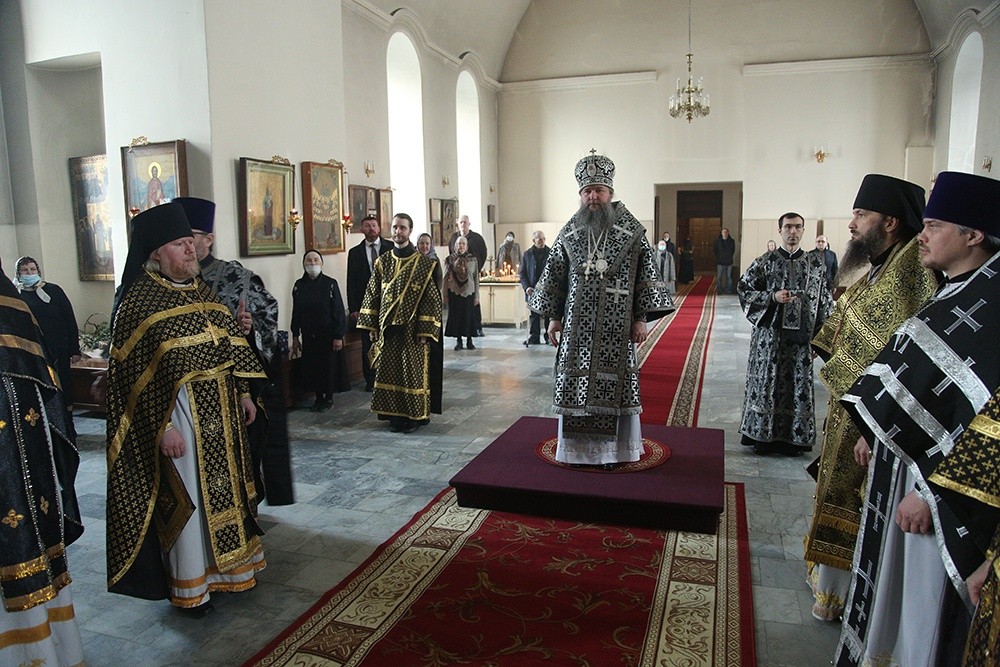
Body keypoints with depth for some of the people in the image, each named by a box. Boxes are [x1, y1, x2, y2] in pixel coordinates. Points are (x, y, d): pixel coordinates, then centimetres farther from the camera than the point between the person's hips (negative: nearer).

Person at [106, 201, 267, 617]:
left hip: (220, 409, 7)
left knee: (223, 485, 17)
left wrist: (244, 392, 8)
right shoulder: (140, 300, -12)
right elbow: (137, 372, -16)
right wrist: (163, 427, -19)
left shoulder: (201, 291, 9)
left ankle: (224, 566, 35)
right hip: (177, 411, -7)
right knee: (185, 495, 4)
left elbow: (230, 344, 13)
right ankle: (190, 586, 21)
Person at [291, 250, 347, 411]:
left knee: (329, 367, 5)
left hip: (328, 335, -3)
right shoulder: (299, 286, 2)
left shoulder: (330, 284, -8)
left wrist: (338, 336, -12)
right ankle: (318, 398, 24)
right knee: (311, 367, 7)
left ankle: (328, 399, 22)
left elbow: (339, 311, -9)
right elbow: (296, 312, 6)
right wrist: (295, 336, 6)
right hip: (308, 336, 3)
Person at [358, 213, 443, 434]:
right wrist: (372, 327, 4)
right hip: (387, 330, 4)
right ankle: (395, 415, 19)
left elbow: (431, 298, -7)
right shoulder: (382, 263, 7)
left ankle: (415, 416, 13)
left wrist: (425, 331, -13)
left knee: (414, 372, 1)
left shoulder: (424, 264, -4)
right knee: (389, 372, 7)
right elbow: (373, 295, 10)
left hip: (413, 330, -4)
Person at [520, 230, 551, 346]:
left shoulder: (551, 253, 5)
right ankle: (534, 338, 9)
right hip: (533, 290, 1)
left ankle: (549, 337, 10)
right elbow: (522, 273, 8)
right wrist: (526, 287, -6)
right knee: (534, 315, 4)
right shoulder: (527, 254, 8)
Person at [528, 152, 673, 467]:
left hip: (617, 323, -2)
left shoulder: (631, 230, -1)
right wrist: (554, 317, 6)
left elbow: (646, 275, -1)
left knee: (614, 382, 2)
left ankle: (615, 448, 16)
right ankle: (577, 446, 18)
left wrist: (641, 318, -6)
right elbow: (554, 277, 10)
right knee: (574, 382, 4)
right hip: (577, 324, 2)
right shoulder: (569, 232, 7)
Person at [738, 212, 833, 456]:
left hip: (801, 335, 2)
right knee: (767, 383, 3)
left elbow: (825, 301, 9)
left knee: (798, 385, 6)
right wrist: (772, 297, -15)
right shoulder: (764, 262, 1)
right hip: (770, 335, -2)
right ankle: (763, 435, 14)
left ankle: (793, 437, 17)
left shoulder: (816, 264, 6)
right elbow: (744, 289, -1)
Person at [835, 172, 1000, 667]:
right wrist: (872, 433, 17)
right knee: (895, 579, 23)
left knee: (924, 599, 6)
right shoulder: (955, 292, 9)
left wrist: (931, 491, -23)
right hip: (901, 452, 10)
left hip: (936, 477, -9)